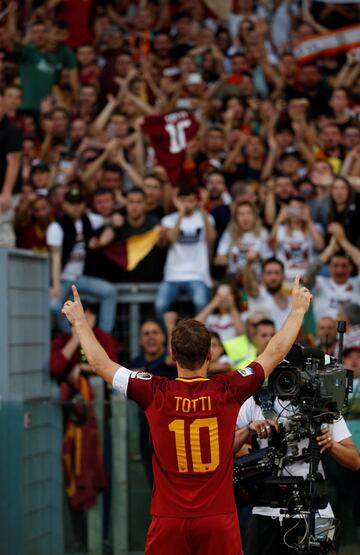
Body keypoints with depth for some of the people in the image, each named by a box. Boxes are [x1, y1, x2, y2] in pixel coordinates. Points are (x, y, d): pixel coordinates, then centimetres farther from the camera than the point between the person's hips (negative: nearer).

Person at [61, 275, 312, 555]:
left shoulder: (155, 394, -6)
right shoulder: (228, 391, -6)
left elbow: (101, 363, 6)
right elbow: (275, 353, 7)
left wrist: (80, 321, 21)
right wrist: (298, 310, 21)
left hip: (169, 521, 0)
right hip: (218, 520, 0)